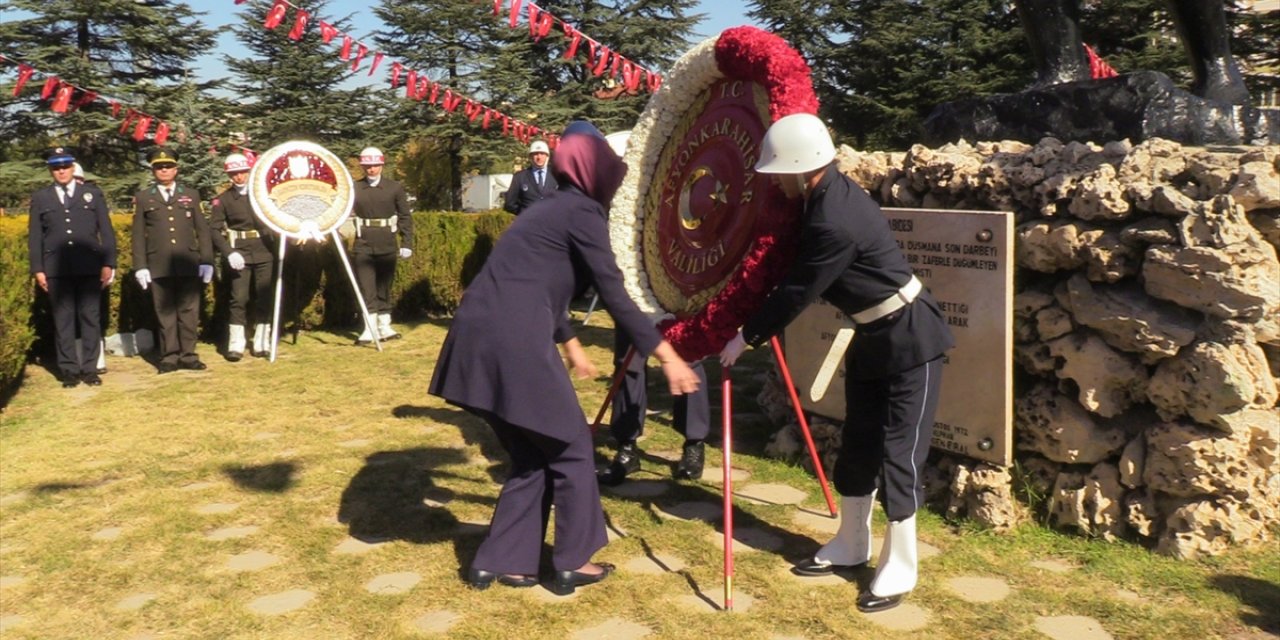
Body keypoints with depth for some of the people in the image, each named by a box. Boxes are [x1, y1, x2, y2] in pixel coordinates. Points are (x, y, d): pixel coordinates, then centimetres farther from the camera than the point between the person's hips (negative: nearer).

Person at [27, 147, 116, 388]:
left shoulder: (93, 193, 11)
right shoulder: (40, 197, 12)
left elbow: (106, 231, 7)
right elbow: (34, 236, 9)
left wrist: (108, 263, 0)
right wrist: (37, 269, 1)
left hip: (89, 268, 0)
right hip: (57, 269, 0)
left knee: (91, 319, 1)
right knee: (63, 320, 1)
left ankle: (89, 368, 7)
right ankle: (69, 370, 6)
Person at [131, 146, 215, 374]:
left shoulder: (191, 195, 13)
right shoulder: (143, 198, 10)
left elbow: (202, 230, 9)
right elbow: (138, 235, 7)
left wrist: (207, 261, 2)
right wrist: (140, 267, -1)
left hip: (188, 264, 1)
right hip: (159, 267, -1)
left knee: (189, 311, 2)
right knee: (165, 313, 1)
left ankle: (188, 355, 8)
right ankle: (169, 357, 6)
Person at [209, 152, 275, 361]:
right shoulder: (223, 199, 3)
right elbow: (214, 229, -2)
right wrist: (228, 253, -15)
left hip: (264, 253, 2)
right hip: (239, 255, -2)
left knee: (264, 298, 4)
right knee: (239, 299, -5)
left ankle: (262, 343, 12)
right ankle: (236, 345, 1)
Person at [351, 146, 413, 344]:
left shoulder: (395, 187, 3)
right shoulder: (354, 188, 2)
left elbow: (405, 216, 4)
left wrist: (406, 243, -1)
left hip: (387, 246, 1)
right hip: (363, 246, -1)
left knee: (384, 287, 10)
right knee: (367, 289, -1)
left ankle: (385, 326, 18)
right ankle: (369, 329, 1)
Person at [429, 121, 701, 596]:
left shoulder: (551, 208, 25)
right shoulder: (583, 212, -2)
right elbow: (614, 295, -8)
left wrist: (570, 343, 46)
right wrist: (667, 355, -6)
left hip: (482, 338, 9)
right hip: (513, 341, -9)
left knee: (532, 453, 19)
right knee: (571, 447, 8)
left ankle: (498, 562, 24)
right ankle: (574, 564, 19)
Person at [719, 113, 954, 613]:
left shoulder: (835, 222, -29)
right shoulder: (831, 193, 1)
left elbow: (796, 294, -21)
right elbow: (797, 278, 14)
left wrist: (745, 337, -10)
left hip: (909, 338, -10)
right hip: (873, 336, 10)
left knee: (898, 451, -1)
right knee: (857, 445, 15)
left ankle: (899, 568, 13)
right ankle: (850, 546, 29)